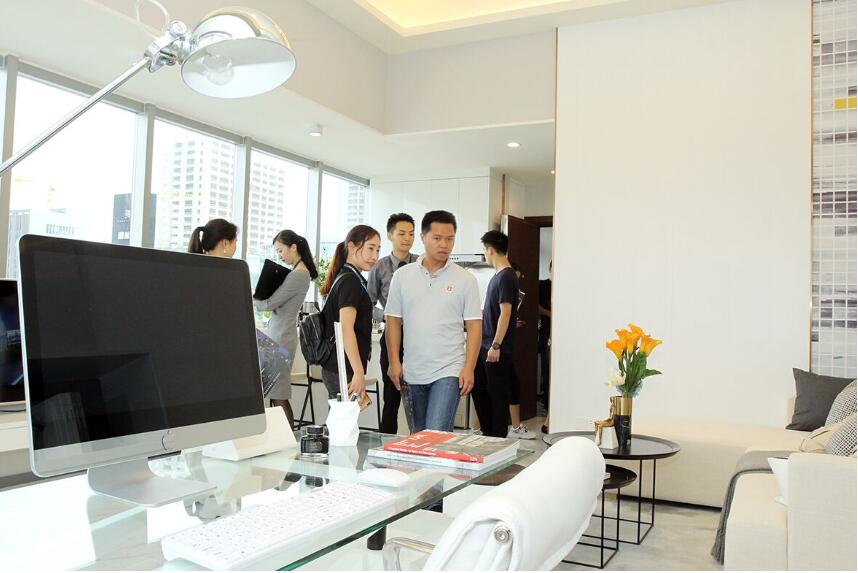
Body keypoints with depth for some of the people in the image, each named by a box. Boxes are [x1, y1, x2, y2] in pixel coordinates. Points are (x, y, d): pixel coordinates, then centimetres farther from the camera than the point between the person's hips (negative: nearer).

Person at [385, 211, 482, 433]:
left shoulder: (465, 279, 0)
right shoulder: (402, 276, 5)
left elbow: (473, 326, -1)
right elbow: (394, 321, 7)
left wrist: (469, 368, -9)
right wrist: (394, 362, -1)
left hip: (448, 372, -3)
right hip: (411, 372, 3)